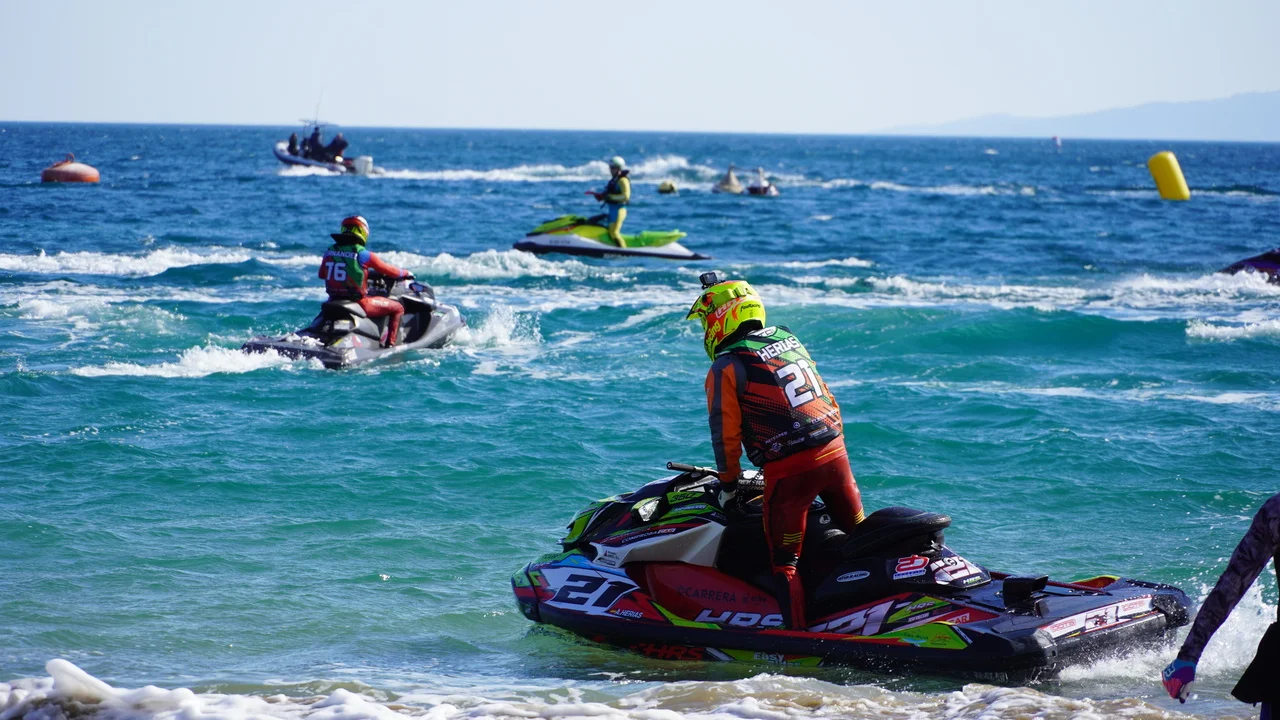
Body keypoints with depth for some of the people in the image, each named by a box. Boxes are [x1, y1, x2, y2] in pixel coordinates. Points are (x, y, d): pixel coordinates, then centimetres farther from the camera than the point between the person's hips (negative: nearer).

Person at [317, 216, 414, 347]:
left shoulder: (329, 252, 1)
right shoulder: (363, 254, -14)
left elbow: (321, 275, 18)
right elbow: (389, 271, -4)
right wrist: (406, 273, 16)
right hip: (358, 304, -6)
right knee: (398, 308, 9)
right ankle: (390, 344, 1)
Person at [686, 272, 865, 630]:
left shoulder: (726, 367, -4)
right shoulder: (788, 340, 16)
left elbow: (725, 431, -4)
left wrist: (728, 484, 9)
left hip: (788, 468, -6)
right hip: (835, 452, 6)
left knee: (785, 563, 1)